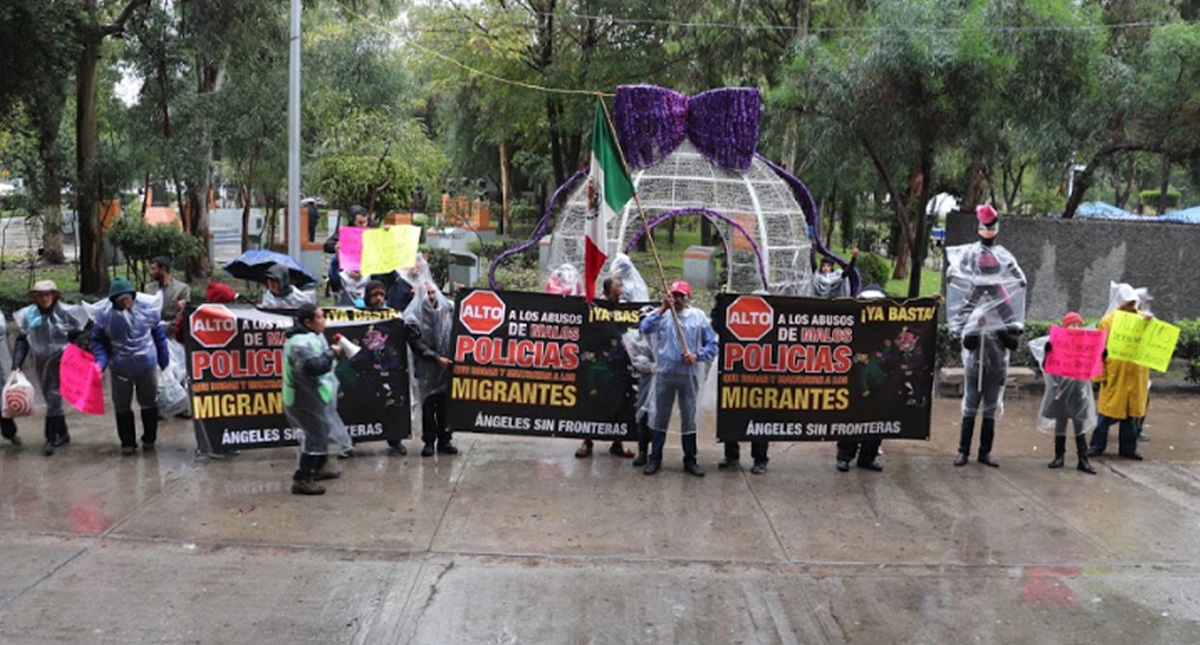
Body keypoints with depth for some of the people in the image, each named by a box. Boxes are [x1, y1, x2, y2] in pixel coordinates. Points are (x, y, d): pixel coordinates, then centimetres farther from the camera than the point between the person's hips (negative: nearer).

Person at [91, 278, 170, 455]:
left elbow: (159, 336, 3)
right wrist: (101, 361, -14)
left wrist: (164, 361, 7)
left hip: (147, 366, 0)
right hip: (120, 368, 0)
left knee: (149, 403, 13)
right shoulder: (104, 315, -10)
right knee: (122, 406, 9)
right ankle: (128, 443, 23)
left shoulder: (147, 310, -9)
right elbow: (98, 341, 1)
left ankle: (149, 440, 29)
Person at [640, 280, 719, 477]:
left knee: (689, 418, 7)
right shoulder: (662, 314, 2)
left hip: (689, 375, 0)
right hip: (665, 373, 0)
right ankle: (655, 458, 14)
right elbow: (645, 328, -17)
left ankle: (690, 460, 16)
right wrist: (663, 308, -21)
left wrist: (697, 356, -13)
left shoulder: (699, 317, 4)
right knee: (660, 416, 6)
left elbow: (712, 345, 4)